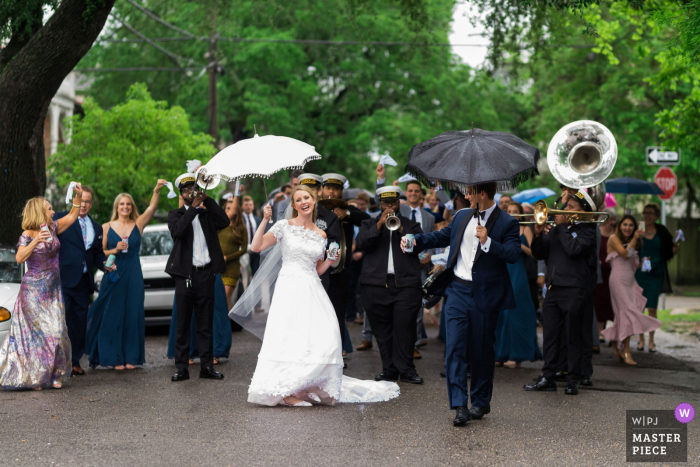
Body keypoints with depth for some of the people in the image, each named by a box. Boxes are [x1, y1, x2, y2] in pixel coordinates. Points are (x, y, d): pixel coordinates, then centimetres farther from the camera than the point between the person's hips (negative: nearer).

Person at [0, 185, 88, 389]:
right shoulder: (28, 235, -8)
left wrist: (77, 197, 8)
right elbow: (19, 258, -19)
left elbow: (72, 216, 19)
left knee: (56, 331, -3)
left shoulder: (53, 228, 7)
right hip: (33, 290, -5)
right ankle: (34, 376, 4)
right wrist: (34, 242, -27)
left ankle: (55, 374, 5)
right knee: (40, 331, -6)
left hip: (53, 289, 5)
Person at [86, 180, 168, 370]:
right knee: (113, 316, -1)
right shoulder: (106, 227, 5)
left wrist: (157, 190, -25)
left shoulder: (138, 225, 6)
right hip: (113, 276, -1)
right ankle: (114, 357, 5)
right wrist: (115, 250, -13)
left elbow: (152, 207, -10)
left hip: (133, 276, 1)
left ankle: (131, 357, 9)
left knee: (132, 315, 2)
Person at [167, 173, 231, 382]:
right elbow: (177, 230, -13)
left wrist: (206, 200, -6)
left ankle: (207, 366, 8)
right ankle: (182, 367, 1)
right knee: (182, 322, -1)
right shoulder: (176, 214, 8)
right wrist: (194, 207, -14)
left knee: (205, 323, 5)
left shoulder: (208, 213, 13)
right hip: (185, 273, -2)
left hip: (206, 273, 2)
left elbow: (225, 222, -7)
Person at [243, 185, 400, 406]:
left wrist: (331, 259, 5)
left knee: (324, 337, -7)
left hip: (312, 291, 5)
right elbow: (256, 246, -6)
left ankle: (308, 388, 3)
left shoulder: (321, 235, 15)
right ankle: (285, 391, -7)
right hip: (289, 288, -5)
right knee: (290, 338, -12)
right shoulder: (284, 226, 2)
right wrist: (265, 220, -12)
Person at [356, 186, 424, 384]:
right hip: (376, 284, 1)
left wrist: (400, 229, -13)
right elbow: (361, 243, -2)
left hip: (406, 284, -1)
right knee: (382, 329, 1)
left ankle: (406, 369, -5)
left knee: (404, 326, -9)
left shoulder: (410, 224, 16)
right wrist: (380, 225, -11)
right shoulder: (370, 224, 17)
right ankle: (389, 369, 7)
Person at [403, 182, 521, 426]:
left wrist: (487, 242, -27)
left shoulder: (506, 223, -5)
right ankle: (459, 405, -10)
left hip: (485, 296, -4)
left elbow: (513, 254, -17)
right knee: (454, 347, -8)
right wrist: (416, 240, 15)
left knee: (481, 351, 7)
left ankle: (480, 401, 24)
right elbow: (443, 236, 26)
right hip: (458, 290, 4)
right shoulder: (462, 216, 11)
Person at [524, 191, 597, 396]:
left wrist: (561, 226, -7)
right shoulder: (554, 230, 18)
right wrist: (538, 235, -3)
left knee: (573, 338, 0)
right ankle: (548, 377, 10)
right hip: (553, 289, 5)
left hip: (573, 290, -5)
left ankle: (573, 380, 6)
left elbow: (573, 249, -17)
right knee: (550, 335, 6)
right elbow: (539, 254, 14)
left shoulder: (586, 233, 2)